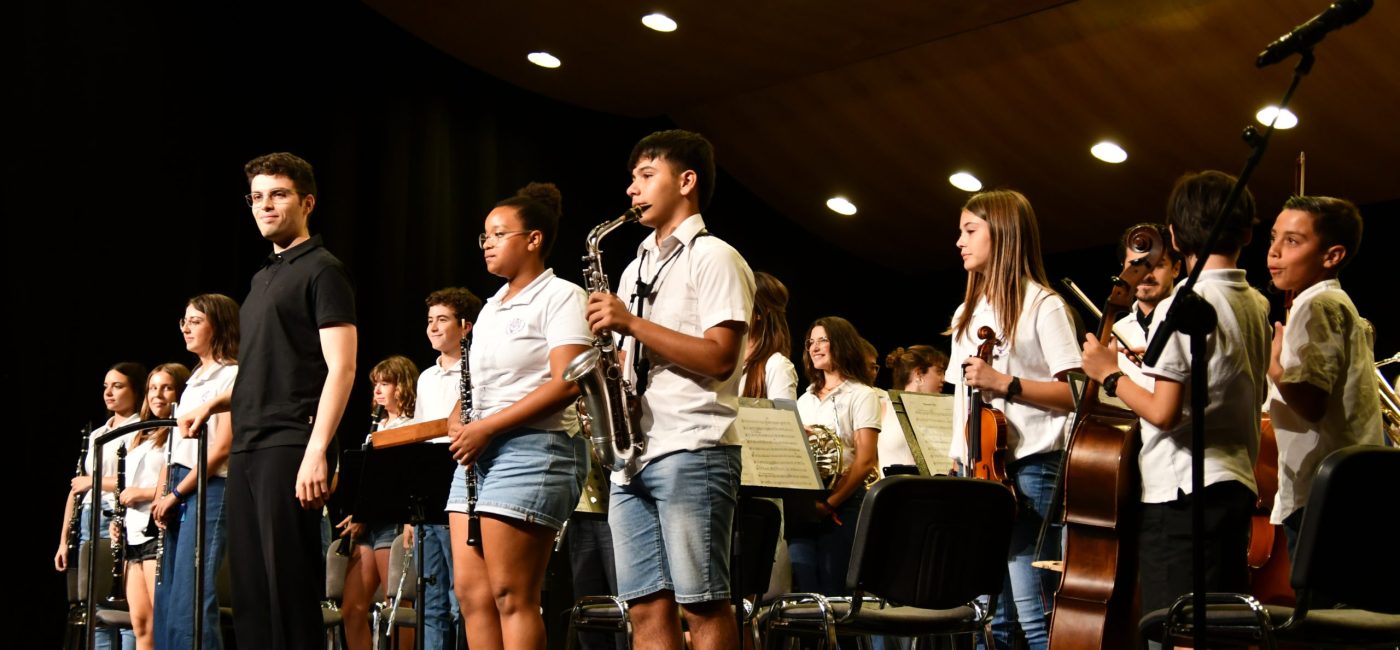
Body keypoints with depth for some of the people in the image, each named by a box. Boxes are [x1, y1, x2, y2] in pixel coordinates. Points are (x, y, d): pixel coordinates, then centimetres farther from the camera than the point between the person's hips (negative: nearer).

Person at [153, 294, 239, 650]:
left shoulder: (232, 376, -7)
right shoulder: (194, 380, 20)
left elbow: (222, 449, -13)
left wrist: (176, 493, -11)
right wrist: (163, 492, 7)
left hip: (208, 489, -9)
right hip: (178, 489, 9)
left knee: (190, 602, -15)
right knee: (166, 598, 6)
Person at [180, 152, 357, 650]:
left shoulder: (321, 270, -3)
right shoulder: (263, 277, 21)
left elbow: (341, 368, -13)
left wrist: (317, 451, -21)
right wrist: (213, 404, 17)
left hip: (290, 447, -8)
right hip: (247, 449, 8)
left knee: (289, 585, -9)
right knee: (250, 587, 7)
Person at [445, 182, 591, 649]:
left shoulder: (560, 296, -4)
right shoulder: (490, 309, 21)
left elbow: (567, 383, -16)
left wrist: (486, 427, -19)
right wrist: (458, 423, 2)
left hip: (532, 449, -9)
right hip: (477, 453, 9)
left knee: (511, 597, -10)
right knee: (471, 592, 3)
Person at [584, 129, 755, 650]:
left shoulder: (713, 257, -1)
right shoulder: (636, 269, 23)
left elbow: (718, 357, -14)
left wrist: (630, 323, -13)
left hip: (692, 451, -8)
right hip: (633, 455, 8)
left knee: (702, 606, -7)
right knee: (646, 607, 3)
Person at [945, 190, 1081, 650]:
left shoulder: (1042, 305, -2)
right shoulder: (967, 314, 19)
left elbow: (1074, 393, -8)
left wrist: (1005, 383, -16)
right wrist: (956, 464, 12)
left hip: (1029, 469, -7)